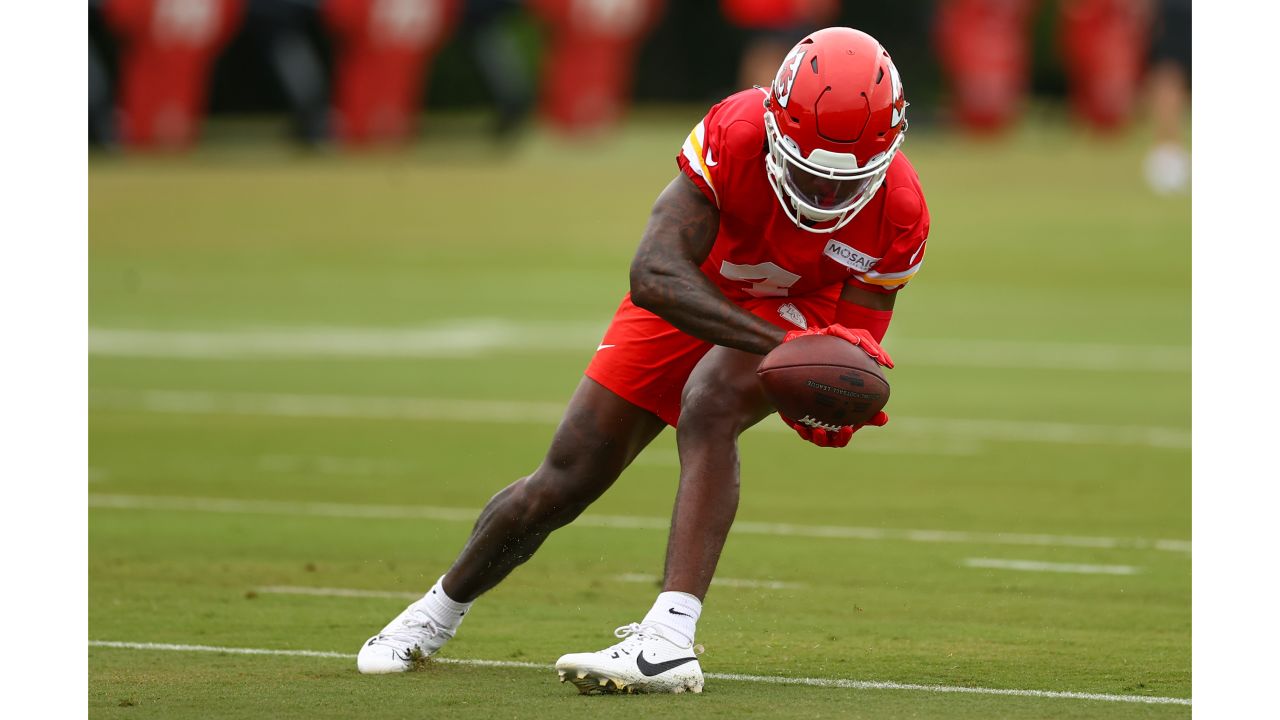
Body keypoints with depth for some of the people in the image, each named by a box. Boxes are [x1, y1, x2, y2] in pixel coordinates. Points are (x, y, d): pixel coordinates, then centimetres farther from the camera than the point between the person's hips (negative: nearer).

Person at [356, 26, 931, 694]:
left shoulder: (896, 210, -28)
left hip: (795, 311, -1)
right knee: (561, 486, 5)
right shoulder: (735, 134, -36)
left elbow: (854, 334, -17)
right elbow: (654, 276, -42)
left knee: (708, 408, -35)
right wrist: (783, 346, -51)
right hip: (687, 298, 1)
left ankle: (671, 638, -43)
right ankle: (442, 606, 35)